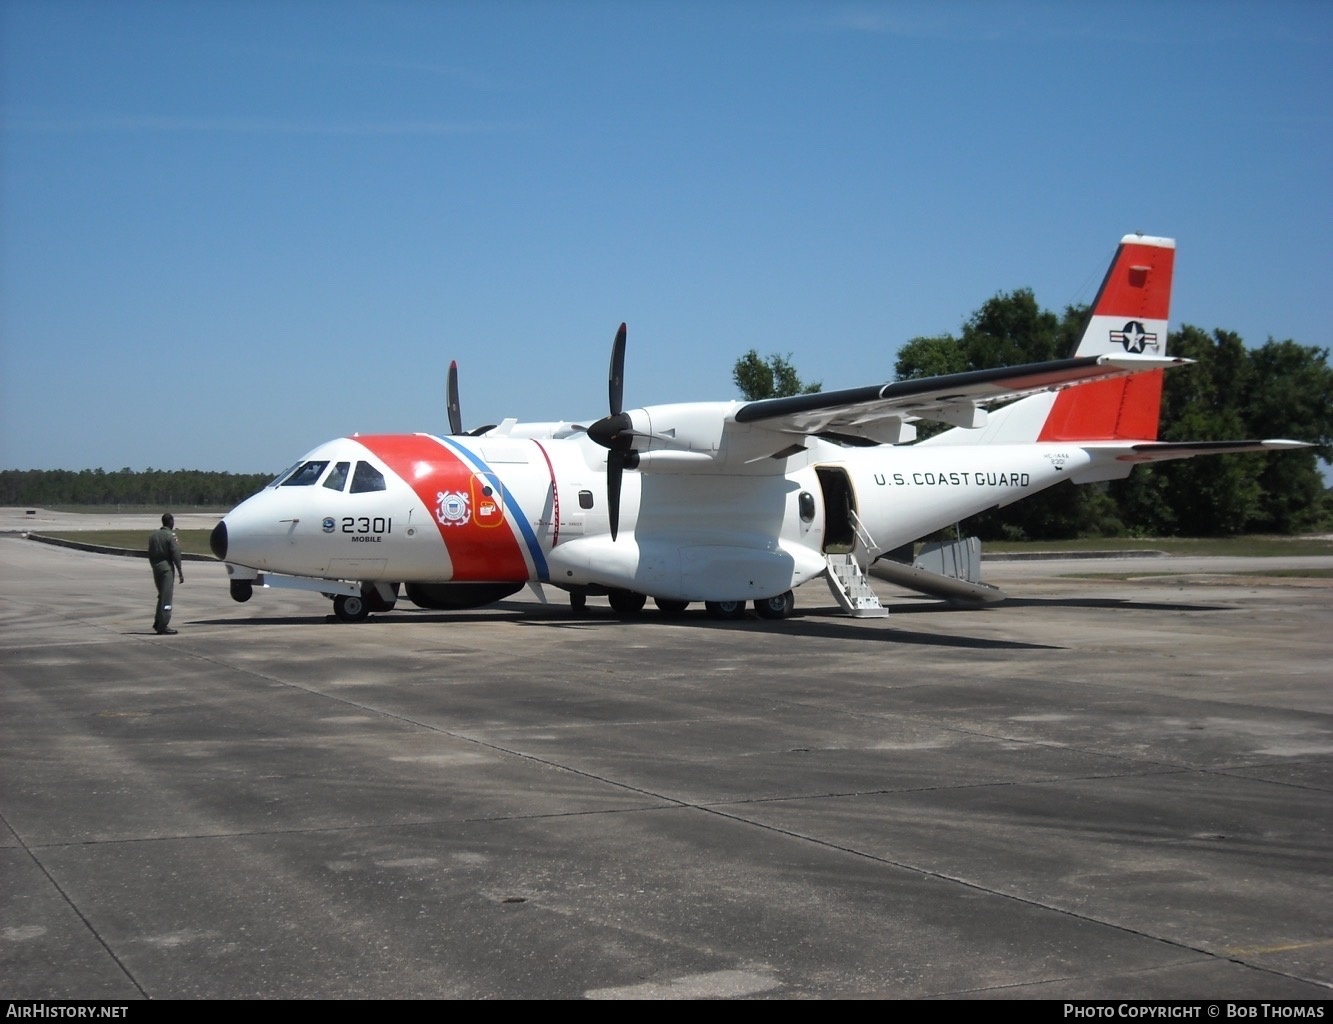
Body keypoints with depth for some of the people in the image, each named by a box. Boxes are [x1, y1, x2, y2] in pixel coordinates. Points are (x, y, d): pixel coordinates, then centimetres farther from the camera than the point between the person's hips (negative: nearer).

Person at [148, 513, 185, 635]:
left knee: (162, 596, 20)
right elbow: (175, 555, -14)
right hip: (167, 568, -7)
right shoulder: (170, 536, -12)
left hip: (156, 568, 7)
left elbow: (150, 554, 12)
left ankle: (158, 623, 21)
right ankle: (163, 626, -5)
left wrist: (154, 566, 19)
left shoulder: (153, 535, 9)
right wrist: (180, 571, -10)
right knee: (166, 598, -4)